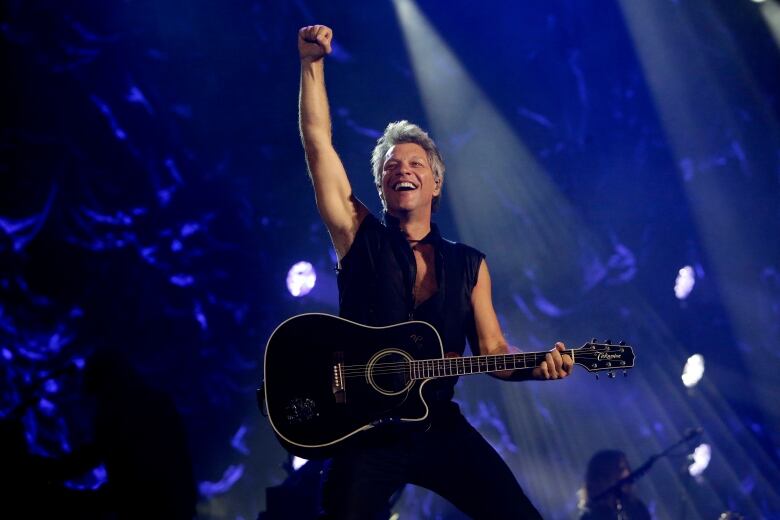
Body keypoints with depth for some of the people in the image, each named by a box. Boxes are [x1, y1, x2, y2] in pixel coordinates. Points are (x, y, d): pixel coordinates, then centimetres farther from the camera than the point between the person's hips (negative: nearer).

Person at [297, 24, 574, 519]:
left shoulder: (469, 265, 11)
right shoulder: (360, 237, 5)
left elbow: (491, 350, 9)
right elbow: (318, 141, -1)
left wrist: (535, 367, -12)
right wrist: (313, 63, -5)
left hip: (439, 427, 2)